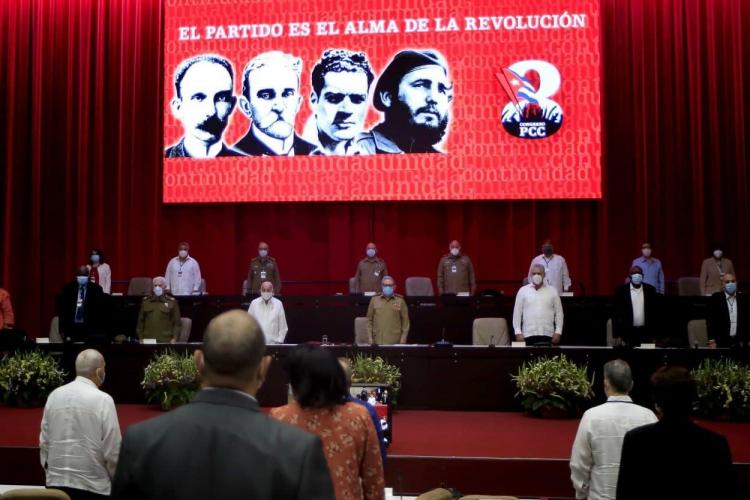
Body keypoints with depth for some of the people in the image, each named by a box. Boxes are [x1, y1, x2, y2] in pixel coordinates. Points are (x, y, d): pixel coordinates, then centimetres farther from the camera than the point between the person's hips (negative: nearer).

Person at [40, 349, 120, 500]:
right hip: (92, 486, -5)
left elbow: (44, 442, 8)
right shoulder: (103, 400, -12)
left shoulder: (54, 395, 1)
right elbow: (113, 450, -11)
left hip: (56, 482, 5)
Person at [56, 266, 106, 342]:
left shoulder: (96, 289, 0)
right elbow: (61, 309, 7)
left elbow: (100, 310, 1)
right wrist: (62, 330, 2)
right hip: (71, 329, 1)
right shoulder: (67, 288, 5)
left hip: (90, 330, -1)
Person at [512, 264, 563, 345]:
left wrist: (558, 332, 1)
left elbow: (558, 312, 9)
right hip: (528, 334, 0)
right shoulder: (523, 290, 6)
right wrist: (518, 332, -1)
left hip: (547, 334, 0)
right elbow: (517, 313, 6)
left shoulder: (552, 291, 7)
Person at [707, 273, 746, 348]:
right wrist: (712, 341, -10)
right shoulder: (715, 298, -3)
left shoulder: (742, 298, 7)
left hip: (739, 342, 3)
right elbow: (710, 320, -5)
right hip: (722, 342, -3)